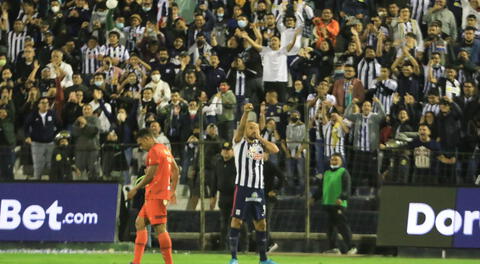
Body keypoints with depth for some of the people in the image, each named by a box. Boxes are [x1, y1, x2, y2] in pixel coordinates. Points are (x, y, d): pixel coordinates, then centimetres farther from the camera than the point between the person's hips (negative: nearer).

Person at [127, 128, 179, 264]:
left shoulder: (154, 151, -11)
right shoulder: (165, 149, 18)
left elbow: (150, 175, -14)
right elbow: (175, 170, 22)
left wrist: (136, 189, -5)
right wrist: (172, 190, 24)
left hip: (155, 195, -10)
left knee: (160, 228, -12)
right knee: (140, 223, 10)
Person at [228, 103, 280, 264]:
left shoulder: (259, 144, 15)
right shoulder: (240, 142, 3)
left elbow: (275, 150, 0)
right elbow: (241, 127, -16)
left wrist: (260, 137, 1)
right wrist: (246, 113, -32)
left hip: (258, 188, 5)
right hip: (243, 186, -5)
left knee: (261, 222, 8)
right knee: (237, 220, -7)